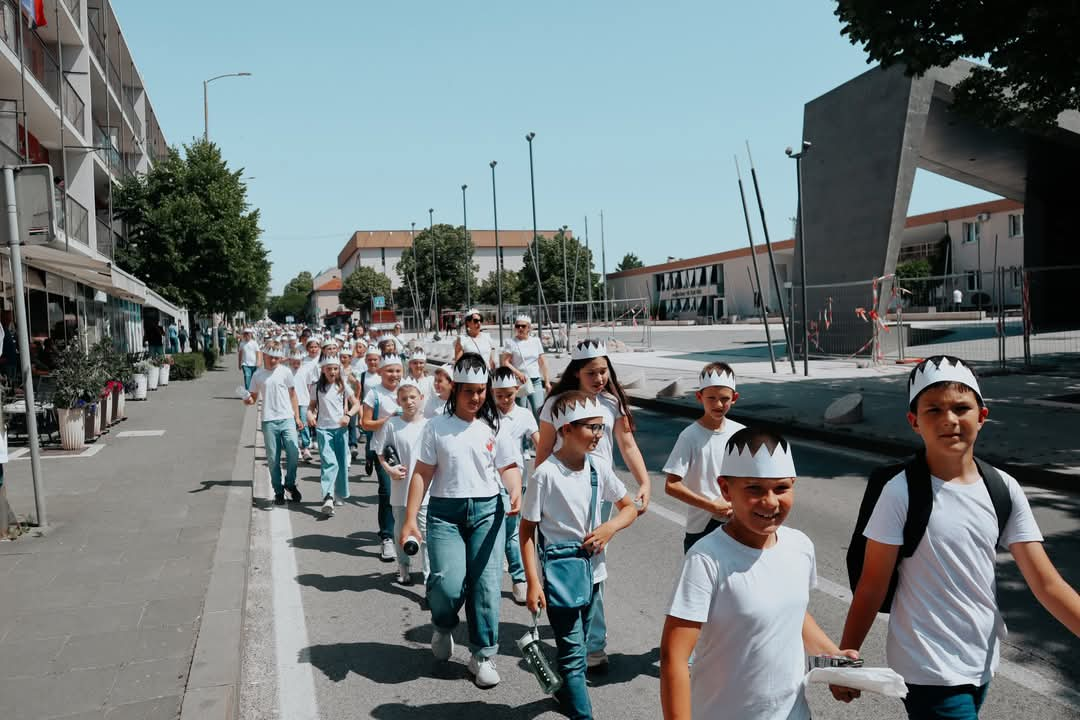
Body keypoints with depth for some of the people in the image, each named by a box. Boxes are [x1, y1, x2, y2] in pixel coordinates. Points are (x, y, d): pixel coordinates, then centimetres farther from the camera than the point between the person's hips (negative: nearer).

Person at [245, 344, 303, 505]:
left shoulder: (285, 372, 4)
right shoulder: (258, 375, 6)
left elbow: (292, 395, 9)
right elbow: (253, 397, 12)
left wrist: (297, 417, 6)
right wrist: (248, 400, -12)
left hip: (287, 419, 0)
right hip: (269, 421, 1)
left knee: (293, 453, -7)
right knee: (273, 458, 4)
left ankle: (290, 484, 16)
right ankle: (278, 491, 17)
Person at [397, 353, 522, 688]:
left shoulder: (493, 426, 4)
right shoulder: (437, 426, 1)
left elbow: (508, 467, 5)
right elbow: (423, 474, 0)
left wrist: (515, 490, -18)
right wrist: (410, 520, -4)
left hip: (487, 510, 1)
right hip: (445, 512, -1)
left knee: (485, 585, 0)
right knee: (448, 584, -13)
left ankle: (483, 655, 18)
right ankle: (443, 627, 22)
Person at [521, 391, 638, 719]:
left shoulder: (599, 467, -2)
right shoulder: (546, 474, -17)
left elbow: (630, 508, 10)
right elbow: (527, 530, -11)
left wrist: (610, 528, -11)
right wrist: (533, 583, -14)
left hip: (593, 571, 6)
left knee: (576, 646, 22)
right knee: (573, 653, -2)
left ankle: (563, 691, 46)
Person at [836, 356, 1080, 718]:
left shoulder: (1004, 490, -5)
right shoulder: (901, 492, -18)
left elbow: (1046, 583, -4)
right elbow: (871, 585, -12)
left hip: (982, 661, 5)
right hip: (928, 670, -5)